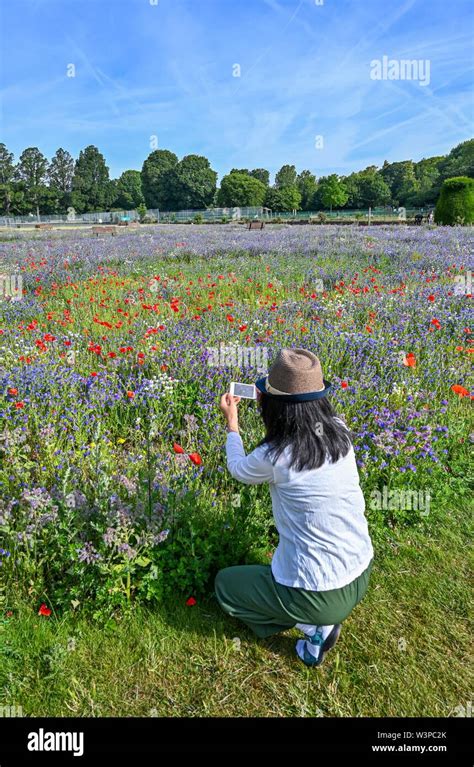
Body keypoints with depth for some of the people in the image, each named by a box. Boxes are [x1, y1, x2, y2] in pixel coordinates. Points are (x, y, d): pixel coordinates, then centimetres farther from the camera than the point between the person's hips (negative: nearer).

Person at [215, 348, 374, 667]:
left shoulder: (275, 457, -24)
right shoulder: (340, 431, -10)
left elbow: (239, 468, 0)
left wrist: (232, 423, 14)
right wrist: (272, 401, 20)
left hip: (319, 593, -6)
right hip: (362, 575, 6)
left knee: (224, 583, 18)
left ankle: (314, 626, 7)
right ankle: (322, 618, 16)